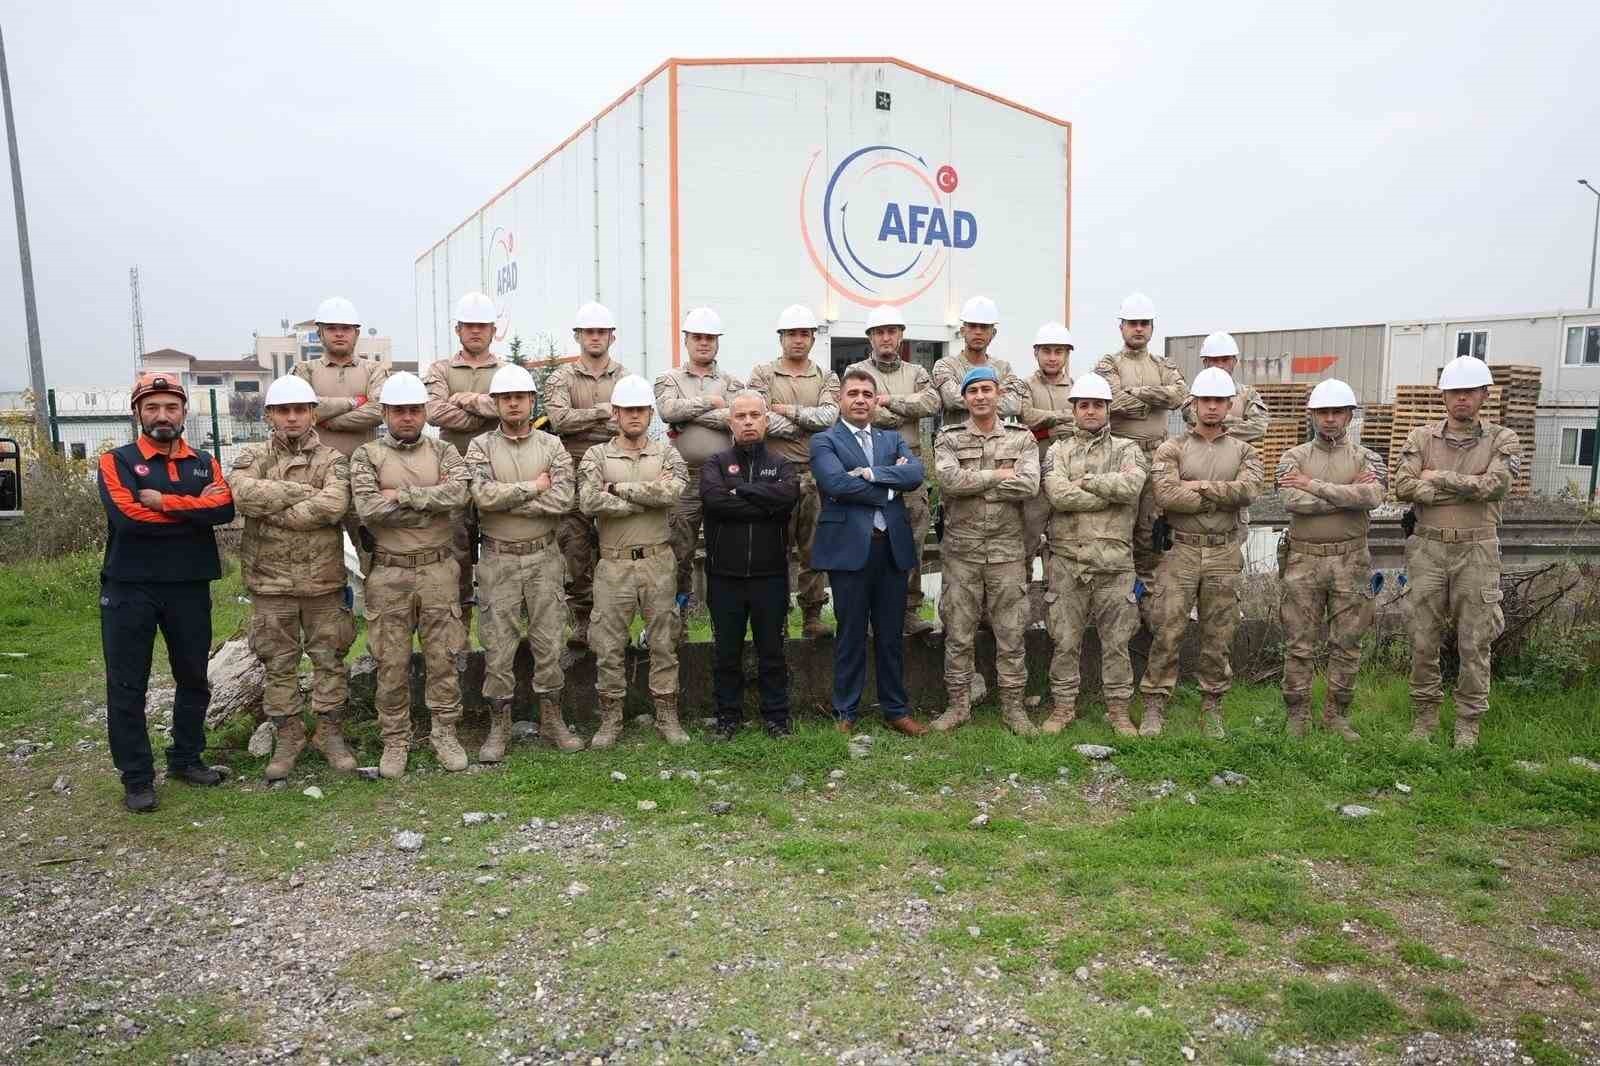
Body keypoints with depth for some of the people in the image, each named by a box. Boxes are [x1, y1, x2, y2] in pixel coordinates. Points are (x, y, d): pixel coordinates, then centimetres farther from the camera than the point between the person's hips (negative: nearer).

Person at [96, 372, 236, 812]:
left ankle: (186, 758, 29)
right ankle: (137, 779, 11)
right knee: (127, 687, 2)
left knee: (193, 679, 13)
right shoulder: (116, 462, 0)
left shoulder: (205, 463, 9)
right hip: (129, 588, -3)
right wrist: (194, 509, -11)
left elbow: (225, 508, -11)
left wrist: (163, 501, -17)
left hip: (190, 586, 3)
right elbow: (127, 516, -19)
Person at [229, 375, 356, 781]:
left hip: (323, 580, -1)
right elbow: (242, 493, -18)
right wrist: (304, 491, -17)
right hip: (271, 581, 1)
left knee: (329, 658, 8)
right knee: (279, 663, 10)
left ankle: (329, 732, 23)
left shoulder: (332, 460, 0)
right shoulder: (253, 457, 5)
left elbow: (334, 505, -21)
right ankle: (287, 735, 24)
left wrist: (273, 512, -15)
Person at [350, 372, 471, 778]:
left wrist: (401, 495, -14)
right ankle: (395, 740, 20)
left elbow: (457, 493, -14)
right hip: (389, 573, -1)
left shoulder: (443, 451, 6)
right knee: (392, 662, 7)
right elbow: (368, 510, -15)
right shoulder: (367, 456, 2)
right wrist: (433, 502, -11)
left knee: (443, 657, 8)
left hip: (439, 569, 1)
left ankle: (444, 733, 21)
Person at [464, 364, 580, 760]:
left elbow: (563, 499, -13)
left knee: (549, 641, 7)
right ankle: (499, 726, 17)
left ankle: (552, 719, 21)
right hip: (499, 559, -1)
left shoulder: (552, 445, 3)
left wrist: (506, 500, -14)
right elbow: (483, 495, -17)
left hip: (544, 556, 1)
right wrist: (534, 486, -12)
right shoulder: (480, 446, 0)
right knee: (498, 645, 4)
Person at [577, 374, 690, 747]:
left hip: (659, 562, 1)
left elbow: (673, 491, -15)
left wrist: (618, 488, -12)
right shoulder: (597, 455, 4)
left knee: (663, 641, 8)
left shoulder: (667, 454, 7)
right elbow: (590, 502, -14)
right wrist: (650, 497, -11)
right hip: (614, 563, -1)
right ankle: (610, 720, 18)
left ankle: (667, 717, 19)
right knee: (608, 646, 4)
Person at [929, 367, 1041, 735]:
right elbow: (949, 480, -15)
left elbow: (1029, 486, -12)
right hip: (961, 549, 0)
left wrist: (973, 485, -11)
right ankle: (958, 704, 18)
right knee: (958, 633, 6)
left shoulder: (1022, 438, 5)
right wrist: (999, 475, -10)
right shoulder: (949, 439, 4)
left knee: (1011, 633, 6)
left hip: (1007, 549, 0)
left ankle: (1013, 706, 18)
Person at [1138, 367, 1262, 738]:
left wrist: (1200, 487, -12)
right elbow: (1166, 495, -15)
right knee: (1166, 631, -3)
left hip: (1225, 555, 2)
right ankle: (1154, 707, 5)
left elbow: (1248, 489, -11)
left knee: (1219, 637, 8)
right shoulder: (1171, 450, 3)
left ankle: (1212, 708, 20)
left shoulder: (1243, 452, 10)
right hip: (1181, 551, -2)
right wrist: (1222, 497, -10)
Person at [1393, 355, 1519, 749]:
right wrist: (1467, 488, -12)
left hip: (1476, 550, -1)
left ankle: (1468, 722, 16)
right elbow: (1404, 487, -9)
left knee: (1474, 643, 4)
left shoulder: (1502, 440, 2)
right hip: (1428, 549, 1)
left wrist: (1439, 477, -10)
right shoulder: (1421, 438, 5)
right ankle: (1426, 714, 20)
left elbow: (1496, 485, -16)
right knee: (1423, 639, 6)